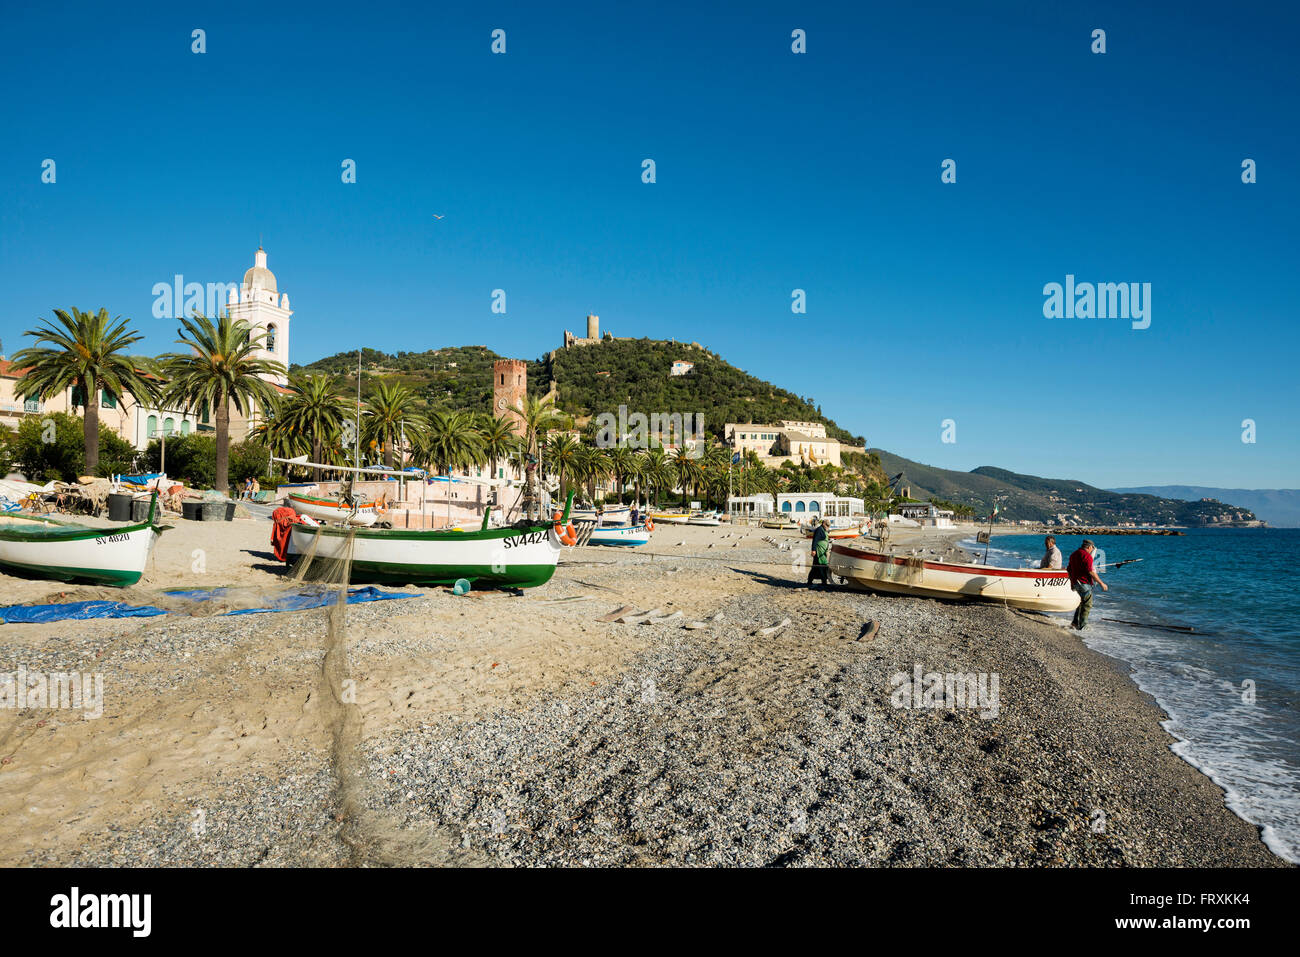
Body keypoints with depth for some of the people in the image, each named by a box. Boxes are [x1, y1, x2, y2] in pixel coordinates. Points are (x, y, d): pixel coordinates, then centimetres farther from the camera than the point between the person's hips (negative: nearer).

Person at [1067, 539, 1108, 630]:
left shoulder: (1073, 555, 14)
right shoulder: (1087, 556, -14)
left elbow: (1069, 570, 21)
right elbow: (1090, 572, -20)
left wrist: (1071, 582, 29)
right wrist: (1101, 583, -15)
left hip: (1075, 582, 9)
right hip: (1084, 583, -9)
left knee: (1081, 602, 21)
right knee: (1087, 605, -1)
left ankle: (1075, 622, 19)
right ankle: (1081, 626, -1)